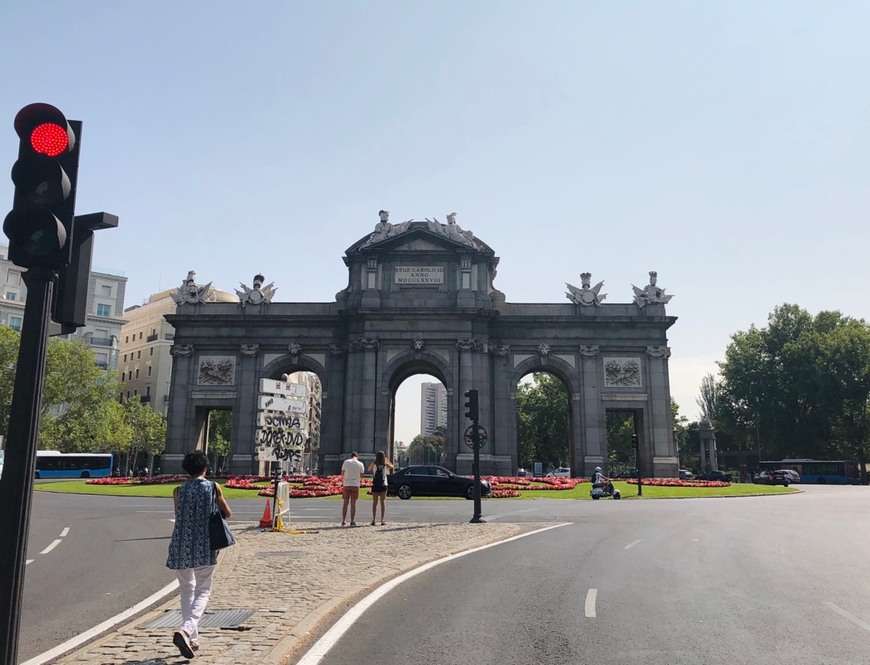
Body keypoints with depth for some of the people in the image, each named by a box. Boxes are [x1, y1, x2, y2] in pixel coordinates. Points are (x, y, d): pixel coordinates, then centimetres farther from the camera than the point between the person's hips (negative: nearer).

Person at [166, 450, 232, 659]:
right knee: (202, 592, 6)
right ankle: (186, 630, -16)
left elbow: (179, 516, 7)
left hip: (182, 547, 2)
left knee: (187, 591, 17)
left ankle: (192, 638, 19)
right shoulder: (213, 487, -4)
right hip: (204, 548, -2)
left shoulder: (179, 491, -1)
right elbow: (227, 513, 6)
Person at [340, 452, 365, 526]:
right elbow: (361, 476, 6)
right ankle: (352, 521, 1)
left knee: (345, 504, 7)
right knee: (353, 504, 4)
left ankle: (343, 521, 6)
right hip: (355, 485, 0)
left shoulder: (346, 462, 1)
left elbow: (342, 474, 2)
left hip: (346, 485, 0)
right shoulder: (360, 464, 2)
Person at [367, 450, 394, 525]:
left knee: (374, 503, 7)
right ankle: (382, 521, -2)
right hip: (383, 485, 0)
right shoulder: (385, 464, -2)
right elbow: (392, 466, 19)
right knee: (383, 503, 3)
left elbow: (369, 469, 16)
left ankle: (373, 520, 5)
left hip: (375, 485, 0)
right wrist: (387, 460, 21)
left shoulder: (374, 464, -3)